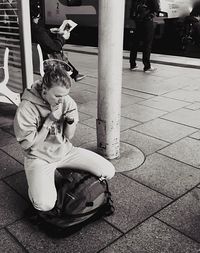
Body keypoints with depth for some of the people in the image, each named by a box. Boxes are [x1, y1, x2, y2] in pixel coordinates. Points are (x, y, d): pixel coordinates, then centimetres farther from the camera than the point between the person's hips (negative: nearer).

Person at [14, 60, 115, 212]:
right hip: (40, 158, -4)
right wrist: (48, 122, -24)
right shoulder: (26, 109, -20)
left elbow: (69, 136, 3)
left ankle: (64, 174, 13)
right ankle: (36, 182, 8)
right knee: (45, 204, -28)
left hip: (65, 152, 5)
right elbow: (27, 145, -15)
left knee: (108, 172, -7)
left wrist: (71, 122, -20)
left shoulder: (67, 102, -7)